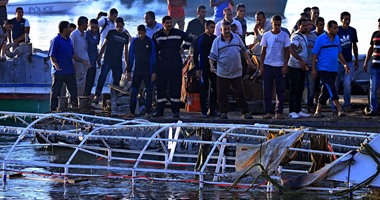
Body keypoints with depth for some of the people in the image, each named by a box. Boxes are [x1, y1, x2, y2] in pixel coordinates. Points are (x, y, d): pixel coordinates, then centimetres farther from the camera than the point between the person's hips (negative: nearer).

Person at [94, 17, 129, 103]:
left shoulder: (125, 36, 12)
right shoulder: (111, 33, 4)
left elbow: (126, 51, 16)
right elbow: (104, 45, 7)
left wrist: (127, 64, 13)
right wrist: (99, 56, 0)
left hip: (118, 61, 3)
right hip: (108, 59, -3)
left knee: (116, 80, 4)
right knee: (102, 77, -17)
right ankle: (97, 95, -21)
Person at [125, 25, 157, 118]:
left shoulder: (150, 42, -1)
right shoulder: (134, 42, 6)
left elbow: (154, 58, -1)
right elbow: (131, 58, 11)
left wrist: (154, 72, -7)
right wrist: (128, 71, 7)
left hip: (148, 71, -2)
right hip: (137, 71, 2)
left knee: (148, 92, 0)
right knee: (133, 91, -3)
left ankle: (147, 112, 4)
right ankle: (131, 112, -3)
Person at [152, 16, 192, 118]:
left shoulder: (178, 33, 2)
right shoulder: (157, 35, 8)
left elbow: (189, 40, 12)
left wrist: (182, 49, 8)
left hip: (176, 64, -1)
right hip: (162, 65, 1)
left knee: (175, 87, -2)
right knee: (160, 87, 0)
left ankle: (175, 110, 2)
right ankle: (159, 110, 6)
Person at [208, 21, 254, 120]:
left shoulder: (237, 37, 8)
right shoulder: (217, 41, 0)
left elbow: (243, 50, 20)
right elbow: (212, 55, -4)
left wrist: (248, 61, 19)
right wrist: (212, 66, -18)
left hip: (237, 73, 1)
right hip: (222, 73, -1)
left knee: (240, 94, 4)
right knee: (222, 95, 1)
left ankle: (246, 112, 8)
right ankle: (223, 112, 10)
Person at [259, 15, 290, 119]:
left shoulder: (284, 35, 2)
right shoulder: (266, 35, 5)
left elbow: (287, 51, 3)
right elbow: (263, 51, 9)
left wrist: (285, 65, -6)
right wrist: (261, 66, 2)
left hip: (280, 67, -1)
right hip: (268, 65, 1)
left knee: (280, 91, 1)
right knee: (267, 90, 0)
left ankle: (279, 112, 7)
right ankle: (268, 112, 4)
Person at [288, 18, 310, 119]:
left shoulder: (304, 36, 15)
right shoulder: (296, 36, -15)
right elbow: (291, 49, -31)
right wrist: (301, 60, -35)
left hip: (301, 67, 9)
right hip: (294, 67, -9)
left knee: (300, 89, 11)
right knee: (294, 89, -7)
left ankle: (298, 110, 15)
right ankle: (292, 111, -6)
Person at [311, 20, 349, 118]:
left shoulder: (337, 38, 12)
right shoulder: (320, 39, -7)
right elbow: (315, 54, -7)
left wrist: (345, 64, 20)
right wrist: (313, 69, -11)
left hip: (333, 69, 7)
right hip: (323, 69, -7)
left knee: (326, 91, 8)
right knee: (331, 89, -14)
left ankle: (318, 111, 16)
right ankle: (340, 109, -19)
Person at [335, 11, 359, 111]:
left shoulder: (352, 31, 7)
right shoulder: (336, 30, -5)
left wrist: (357, 60, 17)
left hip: (349, 62, 2)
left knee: (347, 84, -8)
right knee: (335, 85, 4)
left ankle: (347, 104, 2)